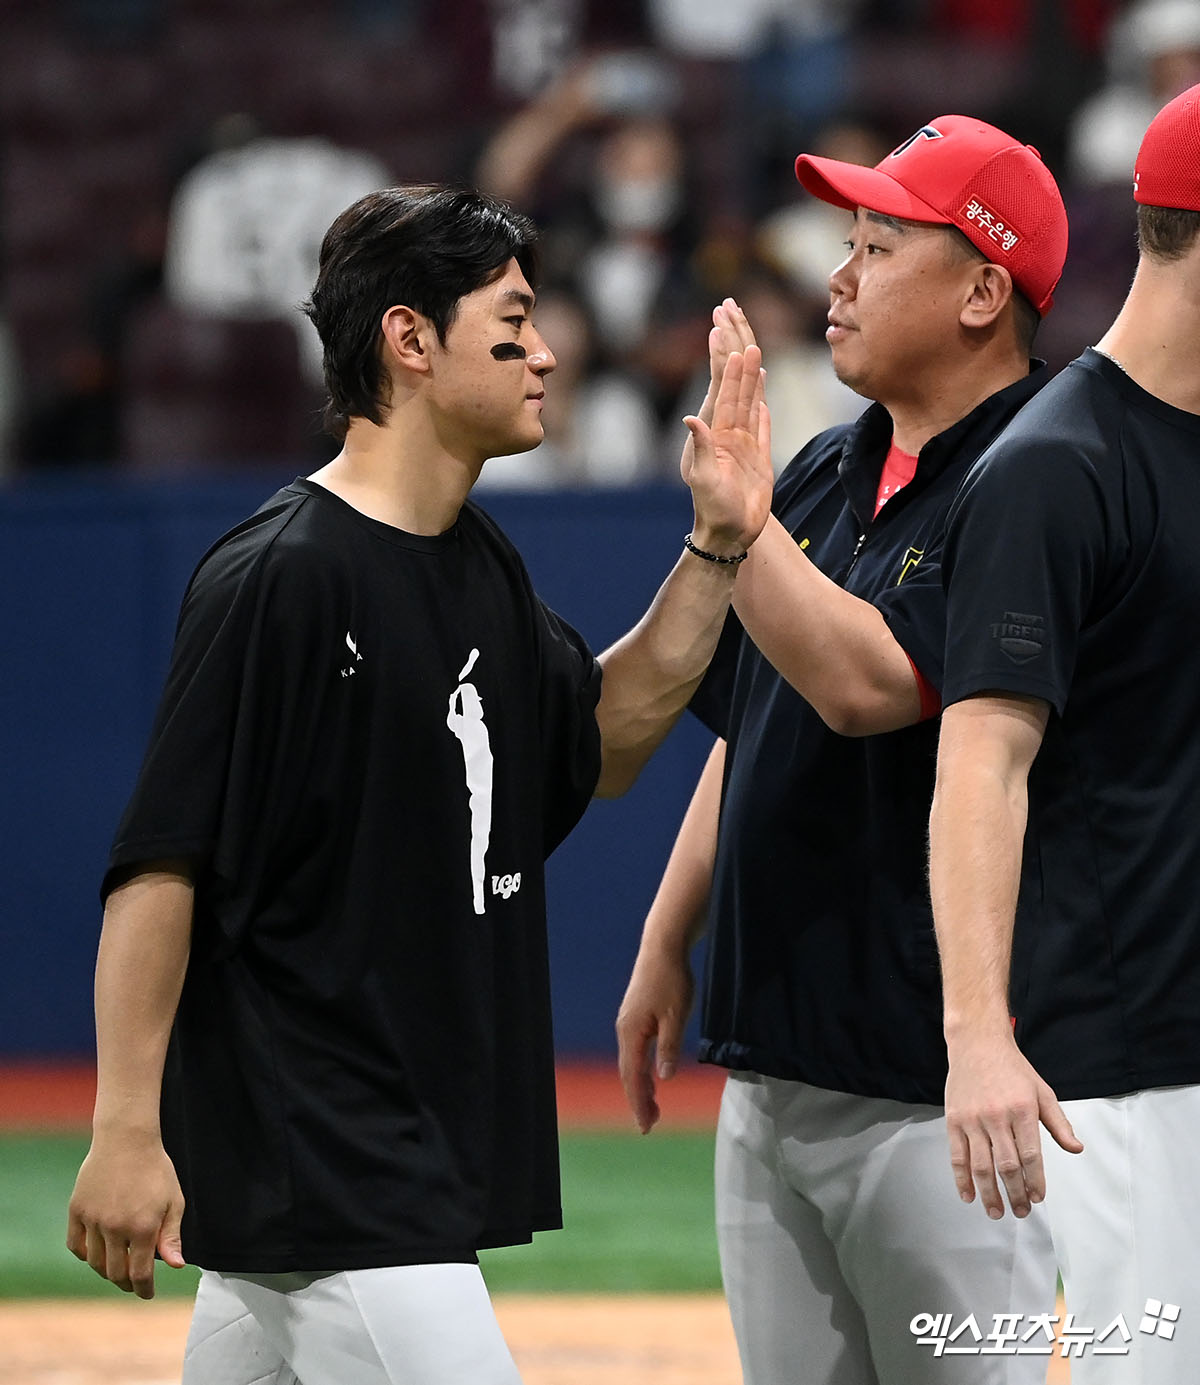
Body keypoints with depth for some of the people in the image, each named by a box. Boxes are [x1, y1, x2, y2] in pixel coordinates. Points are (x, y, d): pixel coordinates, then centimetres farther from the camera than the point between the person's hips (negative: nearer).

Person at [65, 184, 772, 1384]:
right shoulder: (278, 576, -14)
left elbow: (601, 741, 25)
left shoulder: (480, 566, 13)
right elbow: (157, 865, -16)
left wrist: (719, 547, 13)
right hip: (304, 1157, -9)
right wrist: (126, 1130, -19)